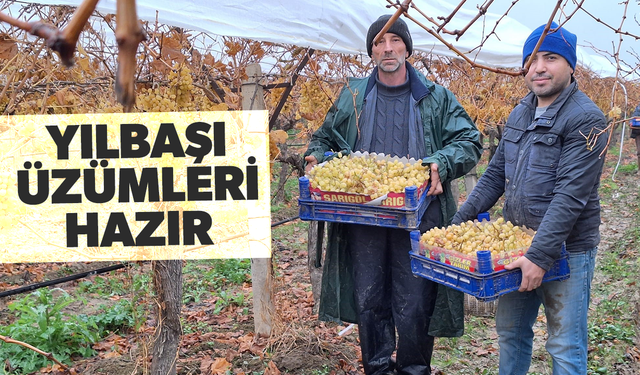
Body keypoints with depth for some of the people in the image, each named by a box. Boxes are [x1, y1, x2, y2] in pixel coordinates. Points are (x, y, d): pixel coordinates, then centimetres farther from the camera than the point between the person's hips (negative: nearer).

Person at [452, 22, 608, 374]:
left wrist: (540, 256, -27)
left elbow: (571, 196, -23)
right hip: (516, 245, 7)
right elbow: (495, 174, 14)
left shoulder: (585, 119, -15)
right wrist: (459, 221, 6)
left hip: (566, 250, -7)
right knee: (510, 332, 19)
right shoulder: (520, 113, 9)